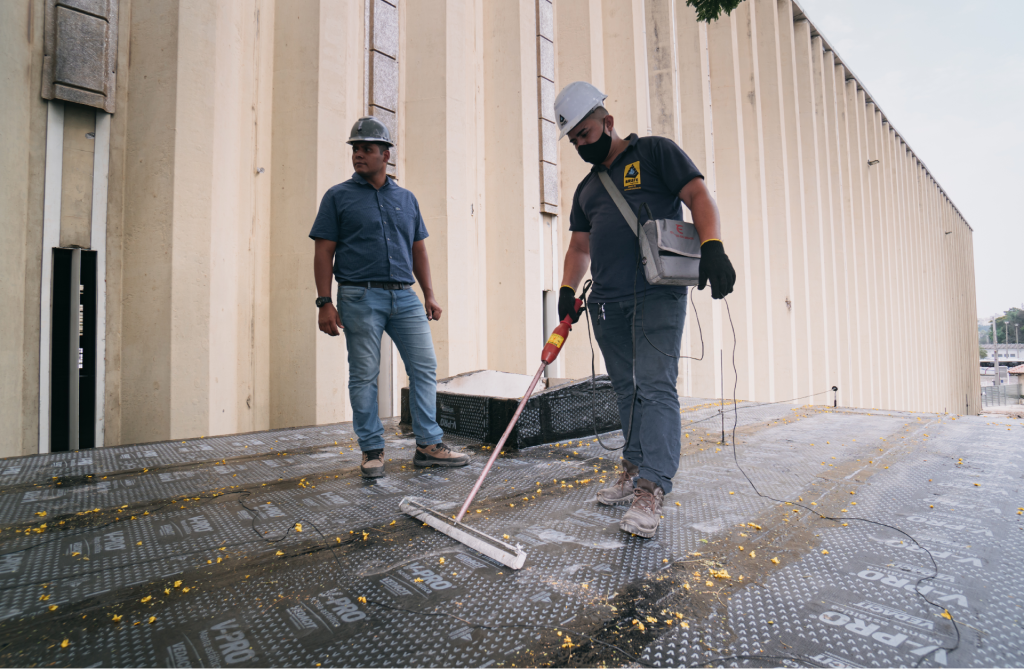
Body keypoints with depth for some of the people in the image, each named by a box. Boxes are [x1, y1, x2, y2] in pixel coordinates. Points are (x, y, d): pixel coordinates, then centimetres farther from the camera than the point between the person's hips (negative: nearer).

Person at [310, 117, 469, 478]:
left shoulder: (406, 198, 16)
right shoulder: (338, 196, 6)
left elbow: (418, 249, 17)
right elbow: (324, 252, 0)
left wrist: (429, 295, 9)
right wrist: (324, 303, -8)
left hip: (404, 296, 4)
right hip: (359, 297, -3)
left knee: (425, 367, 0)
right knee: (364, 376, 1)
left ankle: (428, 445, 10)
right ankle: (372, 450, 14)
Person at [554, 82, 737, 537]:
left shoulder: (655, 152, 8)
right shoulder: (587, 188, 24)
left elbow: (699, 196, -2)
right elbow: (579, 247, 23)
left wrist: (712, 247, -19)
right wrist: (567, 289, 6)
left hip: (657, 293, -6)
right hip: (607, 301, 6)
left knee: (655, 385, -13)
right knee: (626, 388, 9)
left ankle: (651, 488, -10)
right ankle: (635, 469, 20)